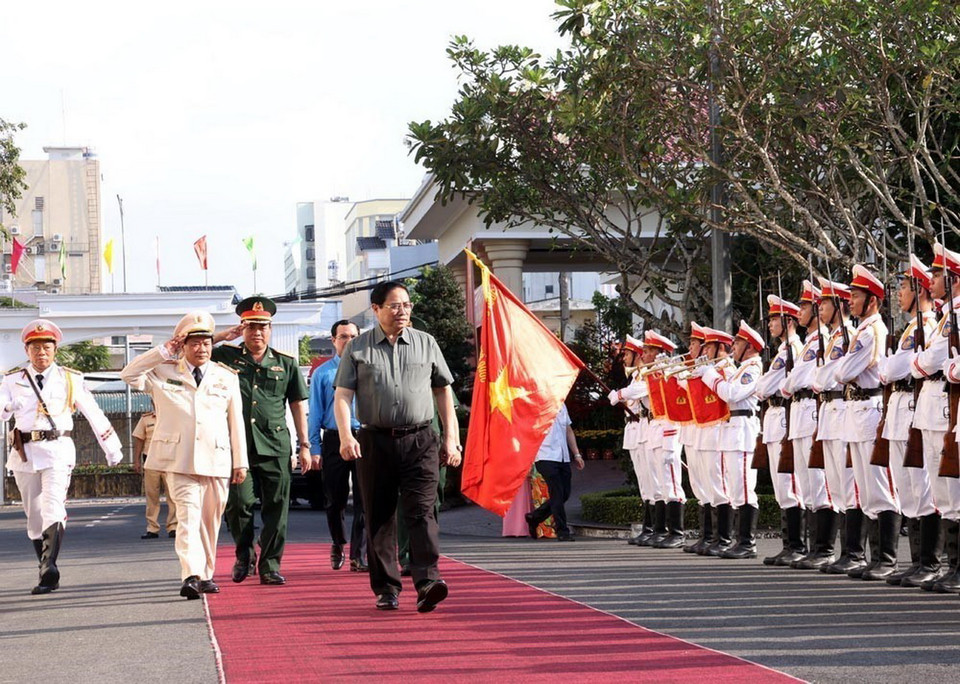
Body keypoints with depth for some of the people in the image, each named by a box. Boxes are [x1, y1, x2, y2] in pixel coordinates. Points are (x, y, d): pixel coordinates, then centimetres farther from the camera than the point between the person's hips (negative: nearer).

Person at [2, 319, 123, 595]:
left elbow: (93, 413, 13)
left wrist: (112, 447, 17)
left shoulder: (70, 380, 8)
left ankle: (49, 569, -32)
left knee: (53, 508, -20)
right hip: (24, 453, 3)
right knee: (34, 516, 7)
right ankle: (47, 574, 17)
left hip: (58, 450, -3)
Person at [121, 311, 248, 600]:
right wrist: (163, 351, -5)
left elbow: (236, 422, 13)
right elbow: (129, 375, -2)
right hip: (179, 459, -3)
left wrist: (240, 462, 10)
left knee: (211, 520, 8)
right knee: (188, 515, -16)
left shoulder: (226, 377, 12)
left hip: (216, 460, 3)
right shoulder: (163, 373, 9)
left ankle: (206, 575, 21)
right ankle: (191, 576, -25)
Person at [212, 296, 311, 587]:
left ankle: (270, 566, 7)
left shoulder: (286, 363, 11)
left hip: (276, 446, 1)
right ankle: (244, 555, 19)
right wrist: (222, 336, -3)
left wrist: (304, 445, 9)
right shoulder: (225, 356, 8)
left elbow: (298, 404, 13)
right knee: (238, 503, -5)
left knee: (276, 507, -1)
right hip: (236, 444, -1)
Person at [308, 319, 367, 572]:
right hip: (334, 439, 0)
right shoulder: (322, 373, 7)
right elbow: (315, 413, 6)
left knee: (363, 500, -5)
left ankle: (358, 556, -3)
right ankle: (338, 545, 32)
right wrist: (315, 448, -1)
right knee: (335, 500, 8)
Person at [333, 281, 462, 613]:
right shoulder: (357, 348, 7)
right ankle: (386, 589, 12)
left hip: (419, 440, 0)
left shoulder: (426, 343, 12)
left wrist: (451, 438, 10)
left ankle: (427, 581, -23)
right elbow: (342, 396, 3)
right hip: (376, 441, 0)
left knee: (421, 511, -13)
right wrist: (346, 436, -13)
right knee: (379, 517, 4)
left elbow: (443, 391, 16)